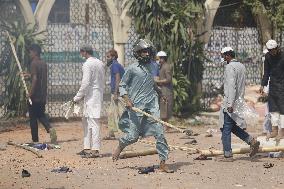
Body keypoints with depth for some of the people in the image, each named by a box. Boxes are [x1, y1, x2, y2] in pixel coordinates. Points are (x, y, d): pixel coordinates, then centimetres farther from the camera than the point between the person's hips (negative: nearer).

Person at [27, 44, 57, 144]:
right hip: (43, 95, 7)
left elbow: (35, 79, -22)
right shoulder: (44, 64, 11)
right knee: (41, 115, 17)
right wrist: (29, 75, 28)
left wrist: (31, 93, -19)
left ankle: (35, 140, 5)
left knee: (33, 118, 3)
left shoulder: (34, 63, -13)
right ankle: (50, 128, -10)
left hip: (35, 95, -7)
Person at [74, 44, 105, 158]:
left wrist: (77, 97, -10)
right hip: (99, 94, 9)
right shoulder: (100, 63, 14)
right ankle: (87, 148, 19)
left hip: (91, 96, -9)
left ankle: (95, 150, -12)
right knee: (85, 122, 16)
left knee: (93, 122, -10)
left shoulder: (87, 64, -12)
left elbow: (85, 83, -18)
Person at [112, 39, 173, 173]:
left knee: (160, 134, -7)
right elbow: (122, 85, 0)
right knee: (133, 136, -1)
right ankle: (120, 146, 32)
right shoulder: (132, 69, -4)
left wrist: (159, 93, 23)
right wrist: (126, 99, -12)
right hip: (136, 106, -4)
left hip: (152, 106, 4)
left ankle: (163, 163, -4)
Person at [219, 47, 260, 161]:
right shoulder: (241, 66, 14)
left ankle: (228, 155, -1)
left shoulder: (230, 67, -14)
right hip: (239, 102, 9)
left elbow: (231, 86, -23)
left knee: (226, 129, -2)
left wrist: (230, 104, -27)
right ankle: (252, 141, 4)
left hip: (230, 103, -9)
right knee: (234, 127, 18)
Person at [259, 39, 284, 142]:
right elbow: (266, 72, 10)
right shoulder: (268, 56, 3)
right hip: (273, 84, 5)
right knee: (273, 108, 6)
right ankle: (275, 130, 12)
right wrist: (263, 85, 5)